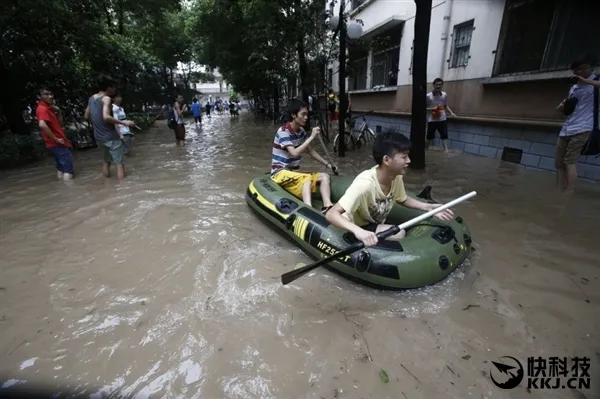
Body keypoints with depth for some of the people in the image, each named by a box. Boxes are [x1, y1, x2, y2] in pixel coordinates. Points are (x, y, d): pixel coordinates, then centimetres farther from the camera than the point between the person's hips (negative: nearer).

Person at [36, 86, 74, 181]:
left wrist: (58, 112, 6)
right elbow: (42, 125, -33)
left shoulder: (48, 108, 14)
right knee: (68, 169, -11)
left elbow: (59, 123, 21)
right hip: (57, 144, -10)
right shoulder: (43, 109, -16)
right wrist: (56, 139, -24)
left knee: (61, 168, 15)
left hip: (56, 144, 10)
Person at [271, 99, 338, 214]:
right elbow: (295, 153, -27)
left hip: (294, 171, 8)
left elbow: (310, 151, 16)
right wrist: (311, 137, -25)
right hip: (280, 172, -7)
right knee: (307, 178, -35)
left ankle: (327, 207, -33)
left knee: (325, 176, -13)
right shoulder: (283, 131, -15)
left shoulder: (301, 131, 7)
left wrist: (327, 164, 11)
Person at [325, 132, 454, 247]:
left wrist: (428, 207, -7)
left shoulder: (396, 177, -13)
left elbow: (403, 199, 9)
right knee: (399, 234, -23)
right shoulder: (365, 184, -36)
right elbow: (331, 214, -40)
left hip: (377, 224, 8)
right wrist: (359, 231, -56)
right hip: (356, 229, -8)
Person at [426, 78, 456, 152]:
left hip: (442, 119, 3)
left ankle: (446, 150, 2)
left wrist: (451, 112, 3)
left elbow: (446, 105, 17)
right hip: (431, 120, -3)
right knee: (429, 137, 6)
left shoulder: (445, 95, 5)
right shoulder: (428, 96, -7)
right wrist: (432, 109, -17)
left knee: (444, 135, -2)